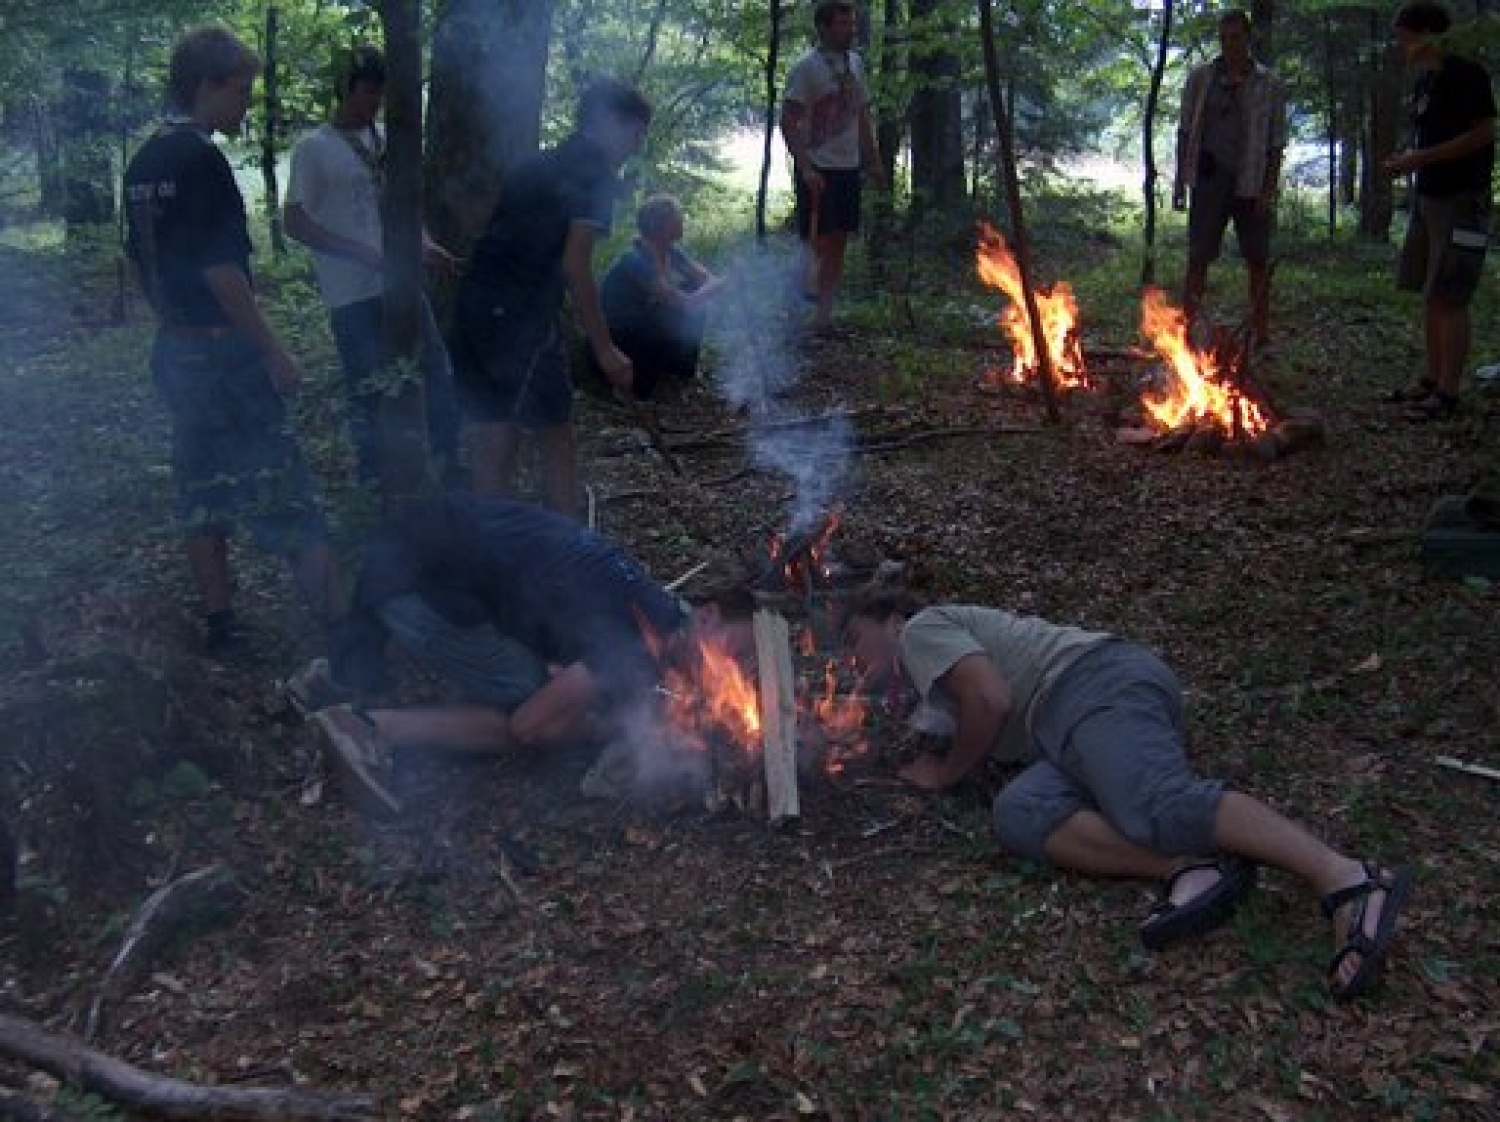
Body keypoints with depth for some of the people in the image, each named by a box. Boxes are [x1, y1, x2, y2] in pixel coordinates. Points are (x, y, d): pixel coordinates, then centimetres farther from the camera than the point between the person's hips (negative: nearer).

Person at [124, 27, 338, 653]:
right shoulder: (199, 159, -17)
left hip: (176, 350, 9)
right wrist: (275, 352, -16)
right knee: (280, 489, -5)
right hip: (224, 350, -9)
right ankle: (339, 624, -1)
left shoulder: (144, 163, 10)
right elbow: (220, 270, -21)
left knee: (201, 490, 14)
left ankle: (219, 624, 21)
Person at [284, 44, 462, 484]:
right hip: (352, 295, -6)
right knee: (368, 393, 0)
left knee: (438, 373, 8)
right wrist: (366, 254, -17)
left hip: (400, 283, 6)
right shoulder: (313, 148, -7)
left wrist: (427, 245, -1)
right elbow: (295, 221, -10)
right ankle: (376, 486, 13)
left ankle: (449, 468, 21)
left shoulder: (382, 141, 12)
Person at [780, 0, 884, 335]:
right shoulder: (806, 68, -11)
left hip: (848, 168, 7)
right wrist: (806, 168, -22)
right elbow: (788, 122, -15)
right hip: (818, 169, -7)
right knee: (817, 244, -6)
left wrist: (873, 161, 13)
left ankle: (823, 315, 14)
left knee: (838, 244, 7)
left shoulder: (855, 63, 11)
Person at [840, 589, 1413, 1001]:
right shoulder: (943, 667, 38)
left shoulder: (924, 628, 8)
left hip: (1099, 684, -8)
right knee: (1020, 814, -16)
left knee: (1164, 804, -31)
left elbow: (992, 699, -7)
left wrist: (948, 771, 7)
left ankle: (1349, 880, -44)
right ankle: (1189, 869, -35)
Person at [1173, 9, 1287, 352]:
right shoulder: (1199, 78, 6)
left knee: (1257, 260, 6)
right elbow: (1186, 131, 8)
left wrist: (1270, 190, -6)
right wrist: (1180, 180, 3)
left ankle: (1260, 333, 15)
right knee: (1198, 257, -4)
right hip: (1210, 180, 0)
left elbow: (1276, 142, 1)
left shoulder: (1269, 85, 2)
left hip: (1252, 184, 0)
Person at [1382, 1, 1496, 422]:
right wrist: (1406, 161, 4)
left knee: (1448, 298, -9)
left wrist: (1421, 158, -18)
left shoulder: (1465, 74, -11)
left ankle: (1447, 394, -6)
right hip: (1427, 197, 9)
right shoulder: (1424, 81, 14)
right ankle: (1432, 380, 19)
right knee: (1430, 296, 11)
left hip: (1461, 199, -9)